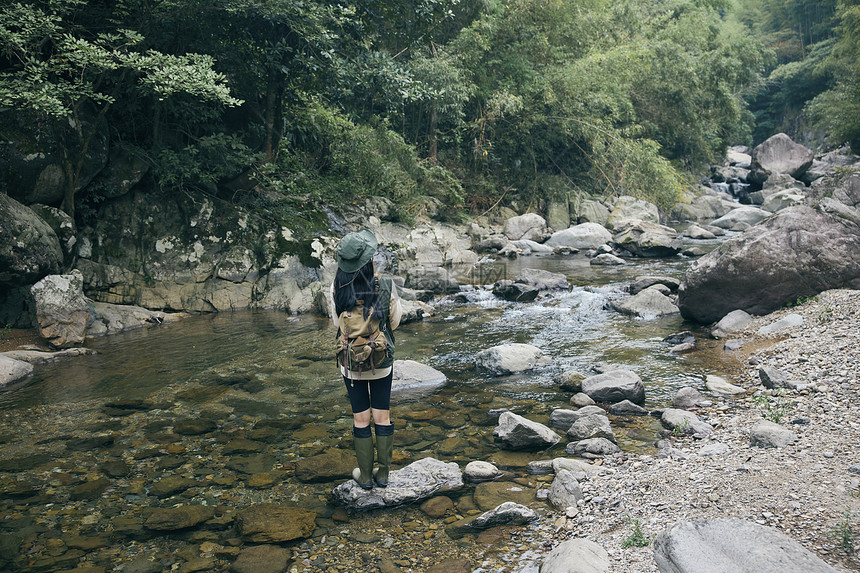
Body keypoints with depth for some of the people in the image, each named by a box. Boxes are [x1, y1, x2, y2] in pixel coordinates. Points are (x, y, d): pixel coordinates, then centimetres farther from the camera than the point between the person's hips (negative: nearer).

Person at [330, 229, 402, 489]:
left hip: (350, 363, 0)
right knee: (382, 416, 13)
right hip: (382, 362, 0)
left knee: (360, 419, 12)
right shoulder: (385, 285, -15)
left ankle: (365, 475, 22)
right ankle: (383, 474, 23)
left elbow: (336, 321, -1)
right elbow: (394, 320, -3)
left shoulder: (338, 288, -14)